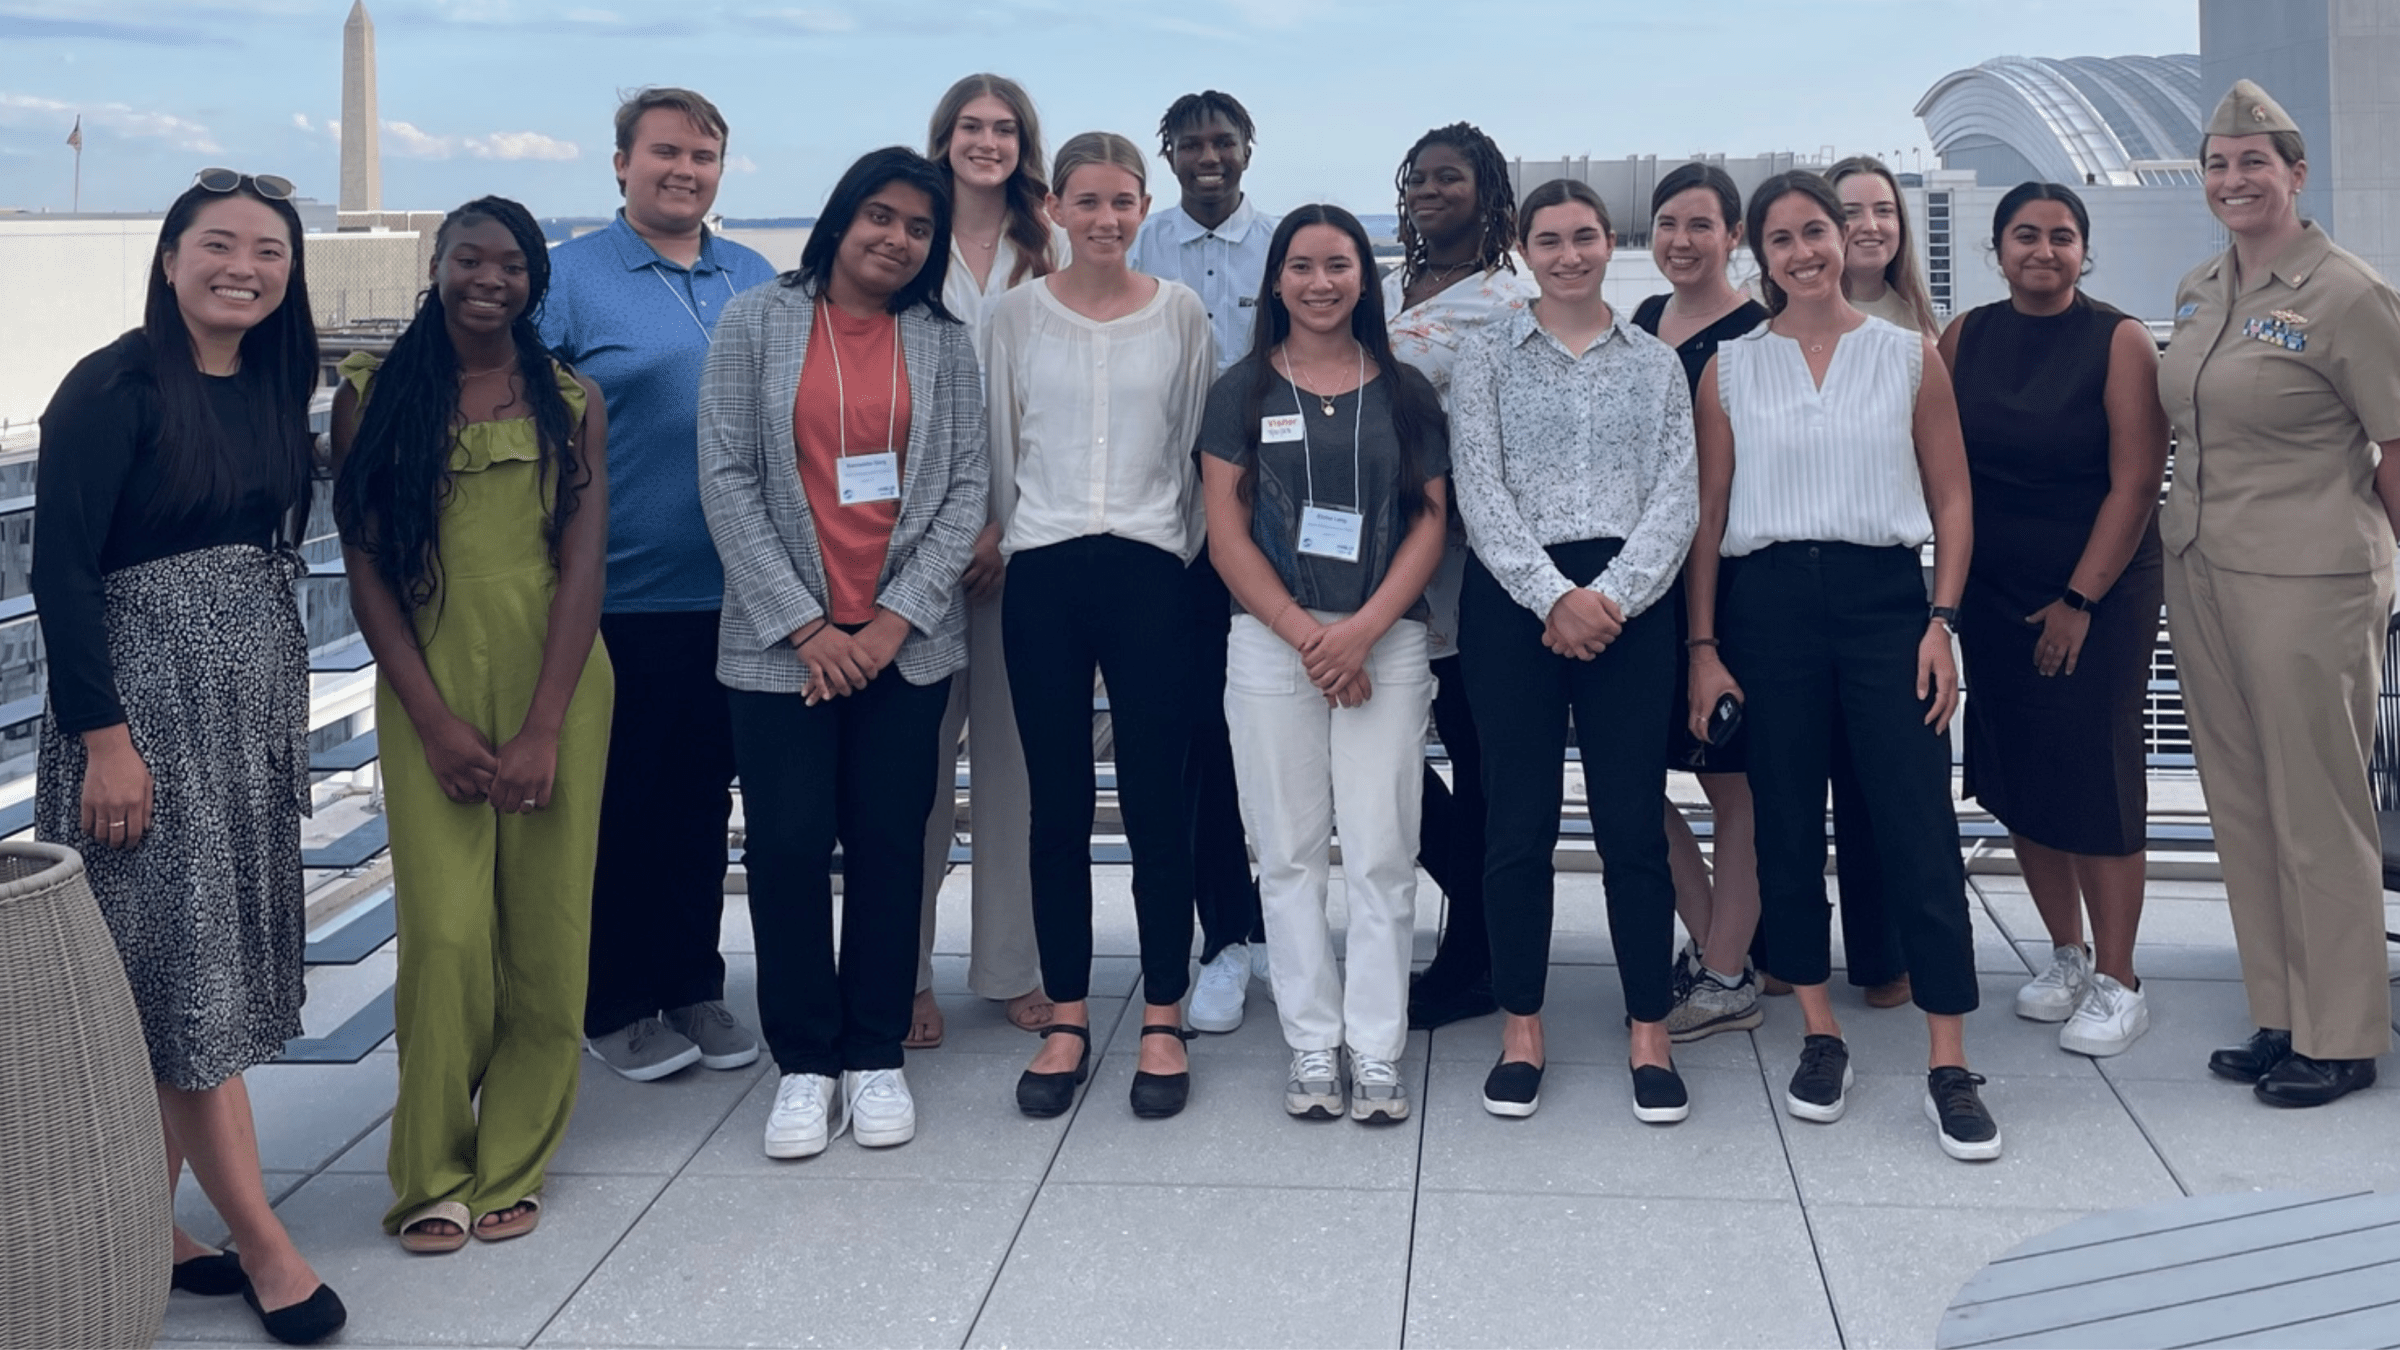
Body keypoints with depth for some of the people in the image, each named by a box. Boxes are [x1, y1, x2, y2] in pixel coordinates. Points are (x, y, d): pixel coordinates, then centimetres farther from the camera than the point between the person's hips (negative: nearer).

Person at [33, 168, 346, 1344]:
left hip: (254, 689, 7)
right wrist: (105, 738, -18)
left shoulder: (273, 386, 9)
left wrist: (280, 701, 12)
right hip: (146, 690, -7)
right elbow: (62, 569, -14)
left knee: (201, 963, 10)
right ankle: (260, 1239, 6)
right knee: (186, 963, -2)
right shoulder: (115, 388, -11)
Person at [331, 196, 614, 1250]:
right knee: (446, 933, -9)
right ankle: (432, 1175, 7)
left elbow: (583, 567, -1)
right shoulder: (373, 395, 5)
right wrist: (436, 720, -9)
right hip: (428, 690, -1)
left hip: (556, 686, 1)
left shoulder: (572, 403, 6)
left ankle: (514, 1165, 16)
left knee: (546, 931, 1)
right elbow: (365, 568, 1)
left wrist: (542, 729, -11)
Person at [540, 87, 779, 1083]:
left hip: (731, 597, 4)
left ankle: (694, 988, 25)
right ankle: (614, 1005, 18)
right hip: (618, 598, -4)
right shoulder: (567, 278, -2)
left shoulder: (758, 282, 11)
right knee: (617, 806, 5)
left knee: (704, 799, 13)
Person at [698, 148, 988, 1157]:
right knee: (788, 845, -1)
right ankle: (804, 1063, 14)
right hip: (781, 641, -1)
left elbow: (967, 486, 3)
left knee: (888, 844, 5)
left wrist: (895, 619, -7)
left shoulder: (943, 343, 7)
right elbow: (727, 479, -3)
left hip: (905, 642, 1)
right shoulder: (756, 324, 2)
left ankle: (876, 1055, 18)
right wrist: (806, 626, -9)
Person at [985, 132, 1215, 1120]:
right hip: (1042, 577, 1)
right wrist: (1016, 540, 9)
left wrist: (1177, 551, 9)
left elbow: (1195, 446, 10)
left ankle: (1163, 1022, 10)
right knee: (1058, 807, 5)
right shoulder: (1016, 315, 5)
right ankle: (1067, 1020, 15)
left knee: (1156, 803, 0)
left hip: (1149, 574, -1)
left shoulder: (1181, 314, 5)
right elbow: (998, 450, 10)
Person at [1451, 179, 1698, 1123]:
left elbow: (1677, 496, 2)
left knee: (1633, 823, 1)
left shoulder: (1657, 365, 12)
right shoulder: (1487, 360, 7)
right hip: (1514, 601, -1)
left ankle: (1650, 1034, 12)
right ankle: (1521, 1030, 14)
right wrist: (1554, 595, -15)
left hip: (1629, 605, 1)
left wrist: (1612, 596, -12)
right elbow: (1481, 494, -3)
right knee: (1519, 823, 3)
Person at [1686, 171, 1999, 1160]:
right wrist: (1702, 643, 0)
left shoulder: (1910, 356, 6)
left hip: (1884, 597, -1)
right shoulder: (1729, 370, 7)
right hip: (1769, 605, 1)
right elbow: (1709, 515, 7)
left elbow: (1952, 499, 6)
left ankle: (1949, 1066, 2)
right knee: (1787, 825, 6)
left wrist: (1942, 620, -4)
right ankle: (1820, 1038, 20)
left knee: (1920, 829, -5)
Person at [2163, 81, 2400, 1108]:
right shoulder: (2197, 292, 11)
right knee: (2241, 808, 12)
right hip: (2199, 571, 7)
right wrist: (2180, 528, 15)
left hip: (2308, 582, -7)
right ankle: (2279, 1018, 23)